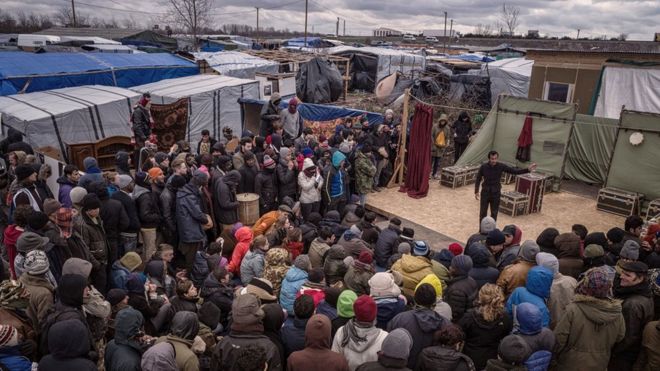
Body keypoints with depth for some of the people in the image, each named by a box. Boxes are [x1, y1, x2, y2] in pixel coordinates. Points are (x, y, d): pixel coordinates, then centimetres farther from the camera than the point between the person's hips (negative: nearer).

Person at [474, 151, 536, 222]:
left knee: (494, 214, 9)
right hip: (485, 192, 0)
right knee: (482, 213, 6)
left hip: (496, 193, 1)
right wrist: (476, 192, -4)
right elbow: (478, 179, -1)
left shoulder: (501, 166, -10)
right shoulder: (483, 167, -11)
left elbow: (515, 171, -9)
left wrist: (528, 169, -20)